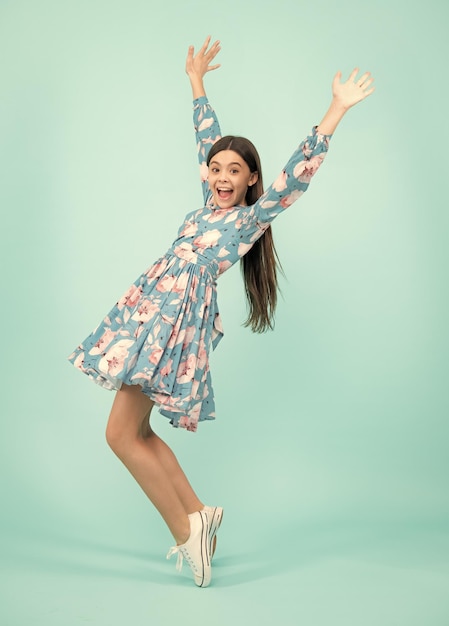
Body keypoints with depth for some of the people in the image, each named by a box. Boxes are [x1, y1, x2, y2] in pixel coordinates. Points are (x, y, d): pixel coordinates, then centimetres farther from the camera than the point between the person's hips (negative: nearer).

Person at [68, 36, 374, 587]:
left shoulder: (254, 215, 2)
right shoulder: (210, 203, 19)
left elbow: (298, 172, -5)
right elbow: (206, 138, 29)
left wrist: (336, 111, -8)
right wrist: (196, 80, 37)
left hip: (179, 312, -8)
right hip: (150, 308, 8)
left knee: (122, 434, -11)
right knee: (136, 432, 9)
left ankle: (187, 527, -1)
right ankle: (198, 516, 17)